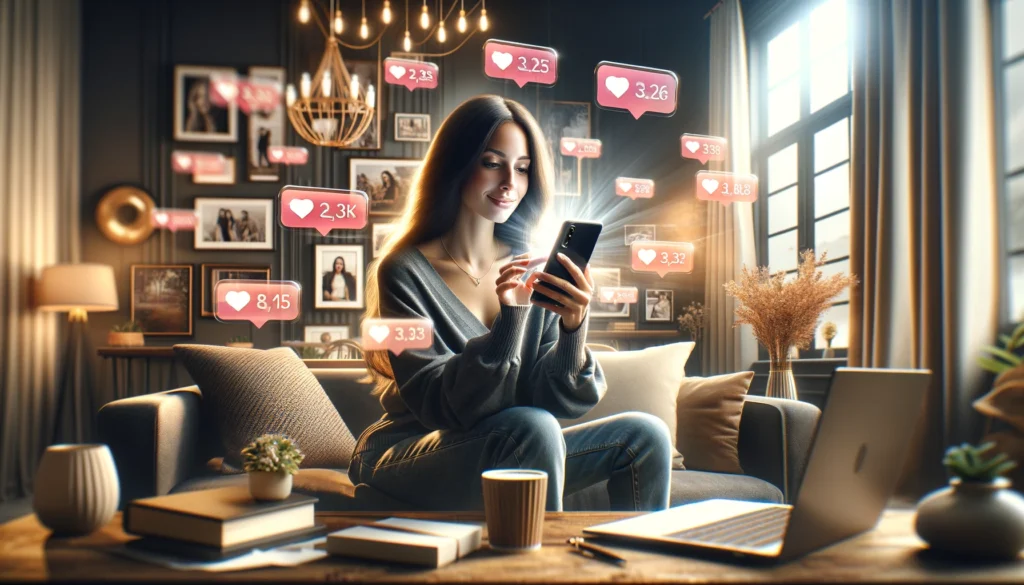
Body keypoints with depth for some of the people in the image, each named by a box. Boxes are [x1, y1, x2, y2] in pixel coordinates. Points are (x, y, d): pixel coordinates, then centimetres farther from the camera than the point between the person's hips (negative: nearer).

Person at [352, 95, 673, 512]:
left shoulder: (528, 271, 3)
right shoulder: (404, 272, -11)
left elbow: (554, 399, -4)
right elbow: (441, 407, -18)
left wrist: (573, 329, -23)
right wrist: (509, 320, -30)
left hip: (513, 461, 5)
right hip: (405, 460, -5)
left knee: (645, 435, -10)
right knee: (534, 428, -32)